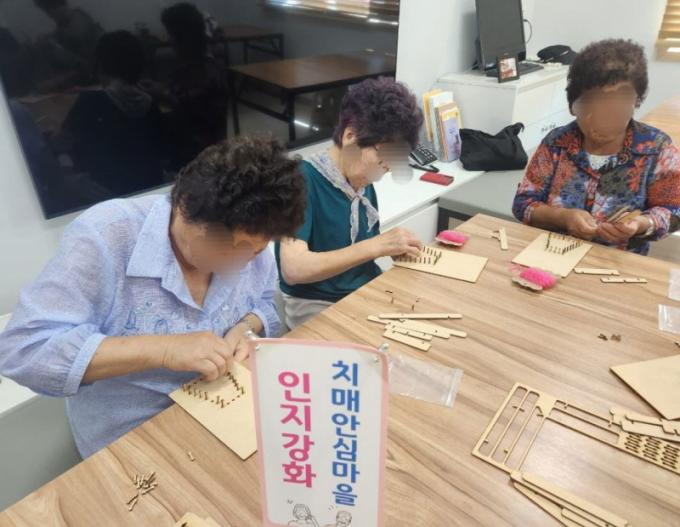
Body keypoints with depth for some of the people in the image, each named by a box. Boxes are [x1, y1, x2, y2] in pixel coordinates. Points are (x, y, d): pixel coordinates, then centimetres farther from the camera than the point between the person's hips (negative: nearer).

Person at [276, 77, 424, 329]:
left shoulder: (363, 182, 4)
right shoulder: (303, 180, -17)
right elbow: (293, 269, -25)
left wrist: (395, 247, -8)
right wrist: (376, 246, -22)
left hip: (368, 293, 7)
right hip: (317, 307, -7)